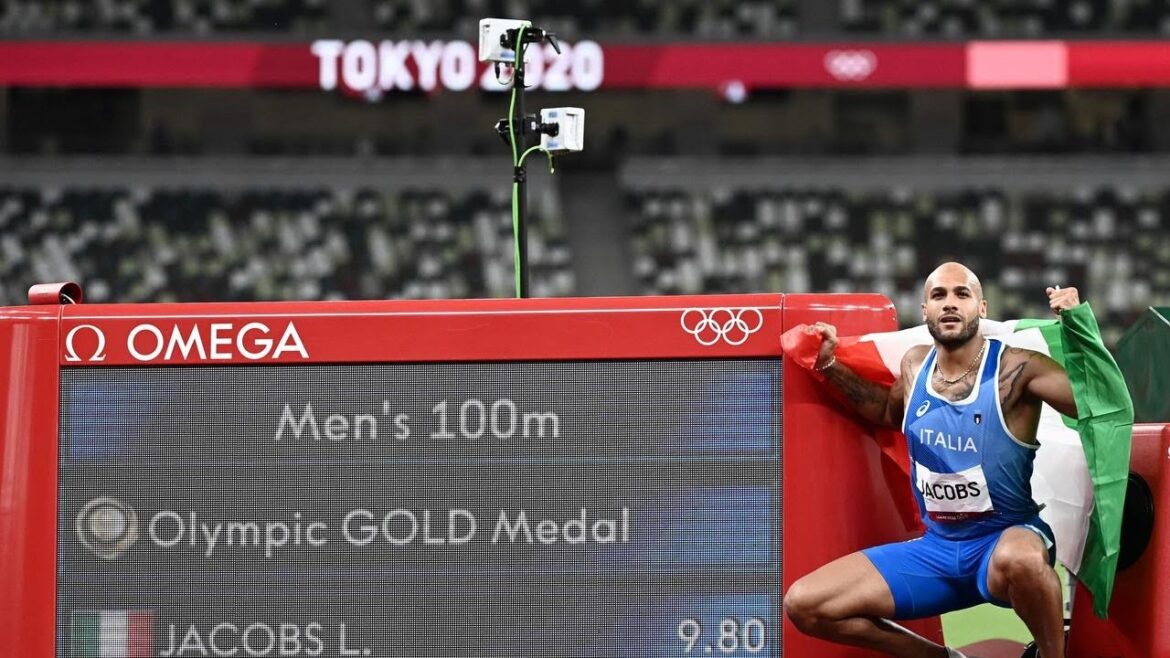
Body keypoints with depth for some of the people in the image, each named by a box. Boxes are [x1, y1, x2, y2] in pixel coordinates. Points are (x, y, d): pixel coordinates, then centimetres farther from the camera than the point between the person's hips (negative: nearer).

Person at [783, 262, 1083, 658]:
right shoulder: (916, 365, 6)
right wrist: (829, 366, 19)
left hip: (1007, 539, -6)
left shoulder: (1016, 369, -13)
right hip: (937, 549, 6)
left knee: (1019, 560, -46)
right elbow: (889, 413, 29)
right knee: (803, 605, -5)